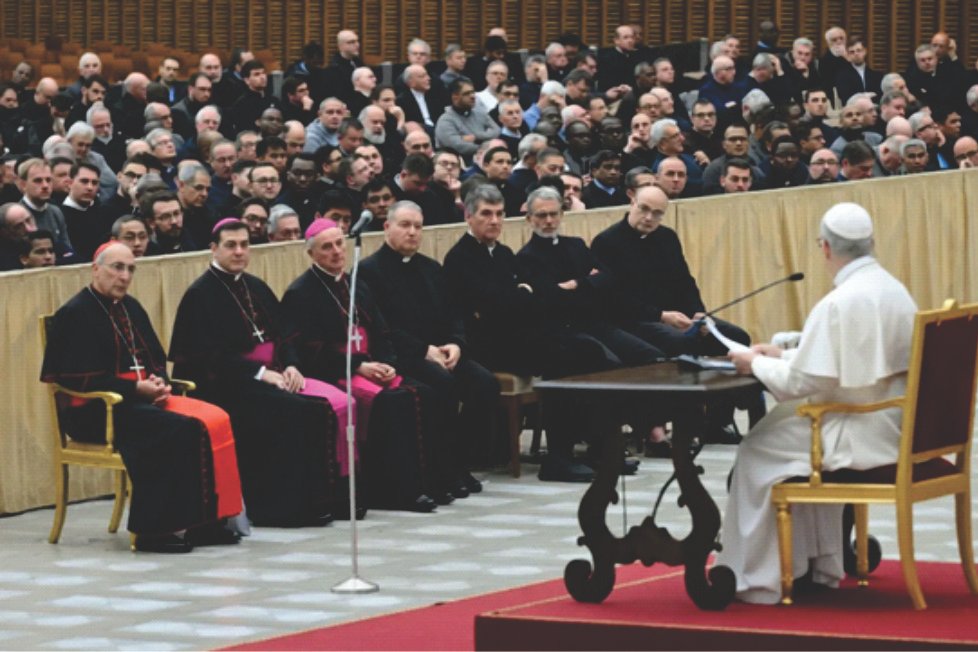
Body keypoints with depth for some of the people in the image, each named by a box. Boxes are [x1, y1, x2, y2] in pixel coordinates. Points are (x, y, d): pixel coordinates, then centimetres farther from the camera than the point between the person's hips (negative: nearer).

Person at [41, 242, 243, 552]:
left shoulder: (131, 308, 18)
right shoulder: (74, 314, -7)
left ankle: (204, 523, -14)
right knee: (179, 429, -30)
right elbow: (80, 379, -14)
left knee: (215, 420, -16)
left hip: (142, 398, 8)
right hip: (95, 411, -8)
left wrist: (159, 382, -5)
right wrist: (135, 388, -18)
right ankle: (152, 532, -26)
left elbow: (156, 360, 20)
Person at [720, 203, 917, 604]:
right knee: (787, 423, 27)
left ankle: (756, 578, 14)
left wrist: (757, 364, 0)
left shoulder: (839, 304, -20)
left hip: (864, 438, -9)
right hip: (898, 429, 9)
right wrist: (782, 355, 20)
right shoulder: (893, 289, 8)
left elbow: (801, 382, -18)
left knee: (759, 452, 7)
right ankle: (820, 566, 27)